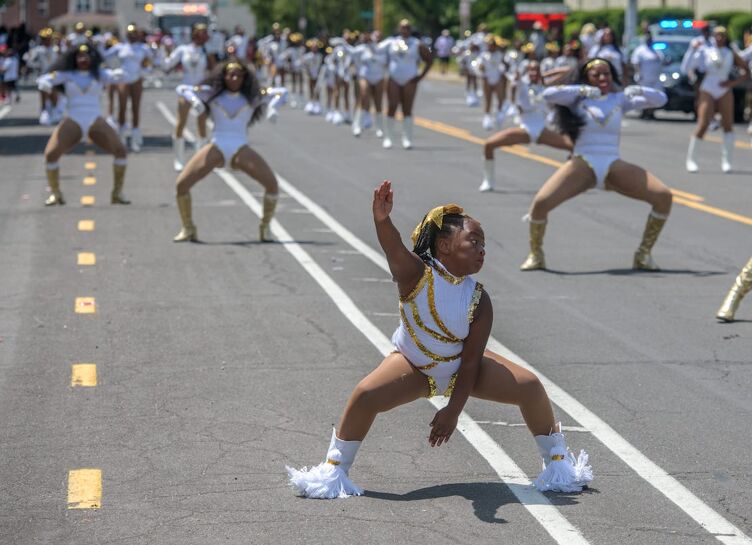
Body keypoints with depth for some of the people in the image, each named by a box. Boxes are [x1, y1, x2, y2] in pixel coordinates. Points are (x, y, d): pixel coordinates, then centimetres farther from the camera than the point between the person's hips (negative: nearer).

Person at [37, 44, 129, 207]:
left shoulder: (99, 74, 6)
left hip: (96, 122, 0)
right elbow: (43, 79, -4)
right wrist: (43, 83, -30)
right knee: (50, 153, -21)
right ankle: (55, 193, -1)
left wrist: (116, 74, -41)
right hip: (73, 122, 0)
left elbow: (110, 75, -15)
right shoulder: (66, 74, 6)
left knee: (120, 150, -20)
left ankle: (117, 193, -5)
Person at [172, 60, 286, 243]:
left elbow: (281, 92, 9)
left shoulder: (252, 96, 10)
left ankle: (265, 227, -1)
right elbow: (181, 89, 6)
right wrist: (194, 99, -16)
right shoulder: (213, 94, 9)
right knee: (181, 183, -15)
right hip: (216, 148, 0)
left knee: (271, 183, -20)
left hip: (241, 150, 0)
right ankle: (188, 229, 3)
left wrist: (273, 107, -12)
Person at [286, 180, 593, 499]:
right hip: (413, 364, -2)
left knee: (530, 386, -12)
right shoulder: (417, 275, -26)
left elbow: (470, 363, -19)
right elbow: (394, 249, -50)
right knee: (365, 396, -28)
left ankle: (557, 462, 12)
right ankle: (334, 470, -6)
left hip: (460, 368, 2)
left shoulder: (478, 300, -21)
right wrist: (382, 220, -71)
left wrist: (453, 411, -24)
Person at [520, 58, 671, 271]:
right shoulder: (578, 99, 7)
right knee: (540, 202, -25)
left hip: (614, 166, 2)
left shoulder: (620, 99, 13)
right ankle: (535, 255, 0)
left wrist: (638, 90, -10)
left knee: (663, 196, -17)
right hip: (583, 164, -2)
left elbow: (660, 99, 9)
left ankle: (643, 254, -2)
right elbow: (548, 95, -10)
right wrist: (582, 90, -15)